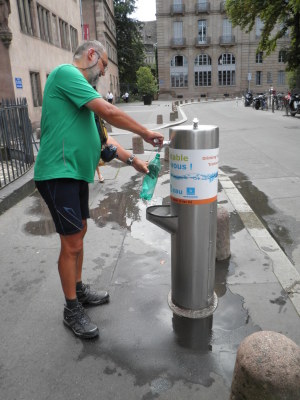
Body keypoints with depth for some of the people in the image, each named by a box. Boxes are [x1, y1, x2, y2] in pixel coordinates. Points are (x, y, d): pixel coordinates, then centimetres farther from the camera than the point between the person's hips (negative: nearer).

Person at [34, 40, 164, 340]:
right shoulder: (66, 73, -10)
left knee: (79, 233, 18)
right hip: (59, 174, -10)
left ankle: (78, 291, 35)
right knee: (72, 244, -3)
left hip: (76, 172, 10)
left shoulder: (78, 87, 19)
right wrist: (146, 133, -9)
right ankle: (72, 310, 15)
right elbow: (109, 112, -20)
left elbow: (101, 136, 17)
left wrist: (133, 160, 14)